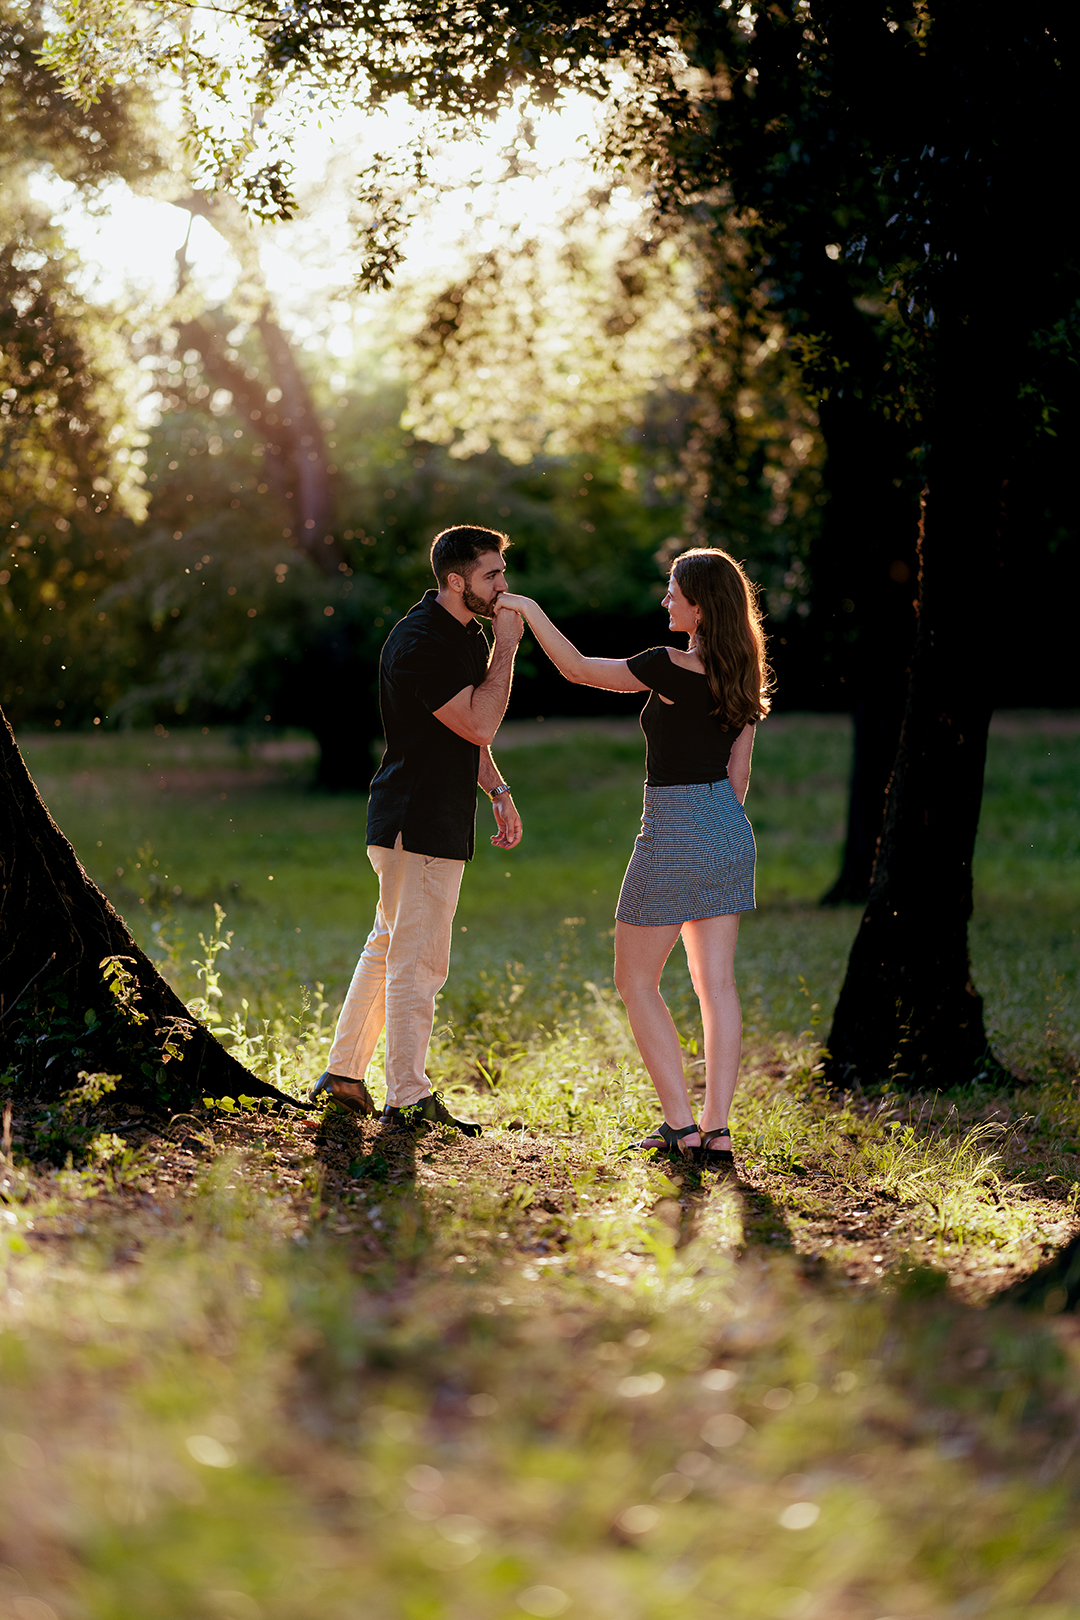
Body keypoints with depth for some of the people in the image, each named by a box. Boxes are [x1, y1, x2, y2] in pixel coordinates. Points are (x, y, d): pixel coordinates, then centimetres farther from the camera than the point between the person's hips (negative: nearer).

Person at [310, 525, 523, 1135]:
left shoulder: (467, 633, 12)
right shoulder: (420, 643, -20)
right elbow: (479, 724, -24)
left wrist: (498, 791, 15)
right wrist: (506, 646, -19)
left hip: (439, 818, 10)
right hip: (418, 824, -10)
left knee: (390, 945, 17)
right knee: (419, 959, -5)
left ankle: (344, 1073, 26)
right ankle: (409, 1100, 2)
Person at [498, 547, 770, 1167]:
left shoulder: (670, 668, -17)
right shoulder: (739, 676, 4)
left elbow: (578, 669, -7)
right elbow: (738, 776, 11)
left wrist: (528, 608, 2)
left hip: (673, 834, -7)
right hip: (729, 834, 7)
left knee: (636, 981, 7)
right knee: (717, 983, 7)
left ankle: (681, 1124, 2)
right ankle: (717, 1131, 5)